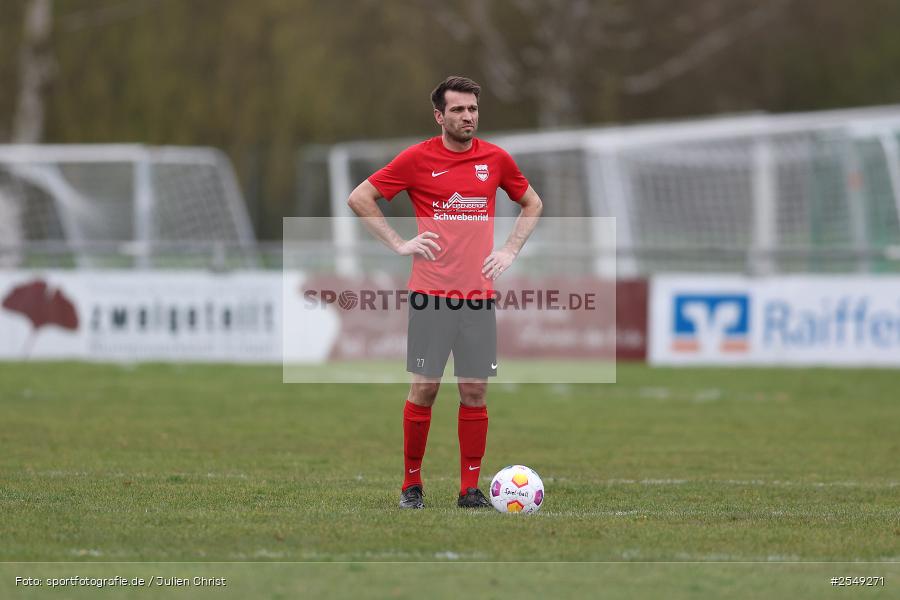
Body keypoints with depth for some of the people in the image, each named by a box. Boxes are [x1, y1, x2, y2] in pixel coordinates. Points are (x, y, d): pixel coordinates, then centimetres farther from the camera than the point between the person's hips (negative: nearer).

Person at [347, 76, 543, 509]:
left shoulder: (496, 159, 6)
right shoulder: (417, 159, -2)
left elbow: (532, 204, 22)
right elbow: (359, 198, 3)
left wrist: (510, 251, 9)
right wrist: (398, 244, -4)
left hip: (479, 296, 3)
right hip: (430, 295, -2)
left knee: (475, 391, 1)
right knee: (424, 388, -3)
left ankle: (470, 489, 7)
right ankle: (411, 485, 9)